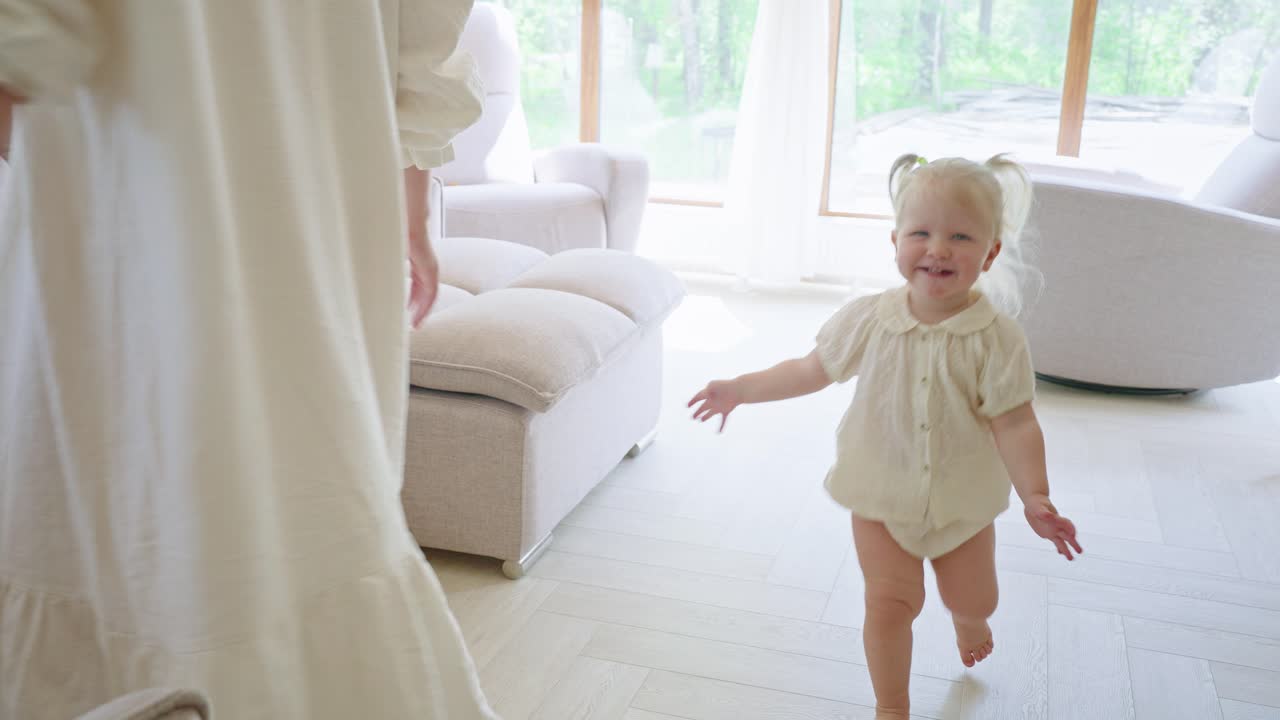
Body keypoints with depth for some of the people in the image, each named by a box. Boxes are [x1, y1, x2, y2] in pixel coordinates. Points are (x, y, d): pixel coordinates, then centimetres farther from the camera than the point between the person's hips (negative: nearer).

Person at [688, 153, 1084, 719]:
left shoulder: (996, 338, -19)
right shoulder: (869, 321, -15)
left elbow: (1014, 423, -16)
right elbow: (810, 371, -2)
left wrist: (1036, 499, -24)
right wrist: (740, 390, -1)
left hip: (963, 499, 1)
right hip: (882, 494, 0)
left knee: (973, 599, 18)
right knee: (890, 602, -2)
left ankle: (967, 620, 58)